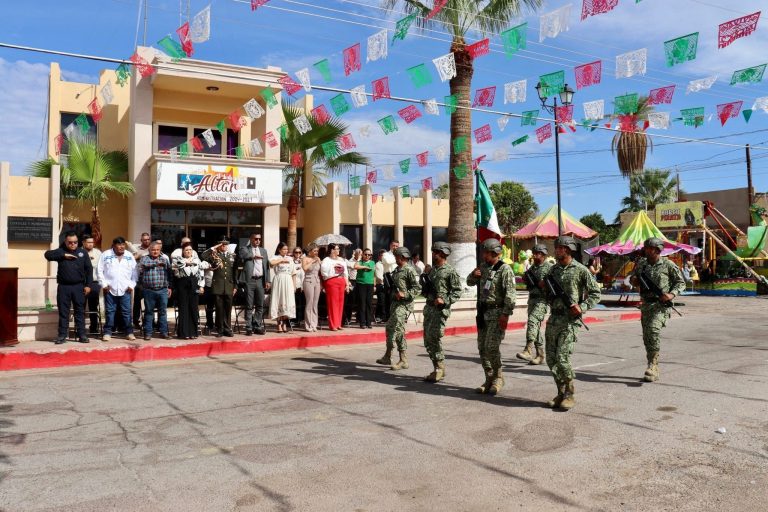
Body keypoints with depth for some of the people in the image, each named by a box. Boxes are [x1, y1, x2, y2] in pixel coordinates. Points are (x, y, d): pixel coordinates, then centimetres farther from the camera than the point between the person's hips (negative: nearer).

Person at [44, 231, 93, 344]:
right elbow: (47, 254, -12)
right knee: (63, 312, 4)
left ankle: (82, 335, 9)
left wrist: (88, 285, -2)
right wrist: (64, 255, -17)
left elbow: (89, 269, 5)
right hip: (63, 287, 0)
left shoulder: (83, 252, 7)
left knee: (80, 311, 4)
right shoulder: (61, 251, 5)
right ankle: (62, 335, 10)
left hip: (78, 286, 0)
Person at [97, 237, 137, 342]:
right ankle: (107, 332, 11)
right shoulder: (106, 255, 1)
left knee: (126, 311, 3)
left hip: (125, 289, 1)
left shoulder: (129, 256, 7)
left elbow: (135, 272, 7)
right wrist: (104, 284, -5)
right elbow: (99, 270, 1)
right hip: (110, 289, -1)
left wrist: (132, 285, -1)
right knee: (110, 311, 4)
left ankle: (129, 332, 8)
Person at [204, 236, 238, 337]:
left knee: (228, 309, 5)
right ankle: (220, 330, 11)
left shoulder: (232, 256, 12)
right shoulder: (214, 255, 5)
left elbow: (235, 272, 12)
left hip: (229, 287, 2)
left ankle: (227, 329, 15)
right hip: (218, 286, -2)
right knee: (219, 309, 3)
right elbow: (203, 256, -15)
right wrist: (213, 248, -11)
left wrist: (235, 286, 8)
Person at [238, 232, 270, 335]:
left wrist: (268, 281, 6)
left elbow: (267, 266, 13)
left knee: (260, 305, 7)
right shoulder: (244, 249, 4)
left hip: (260, 280, 4)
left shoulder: (263, 251, 16)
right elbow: (242, 255, -21)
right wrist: (254, 256, -19)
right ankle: (249, 328, 4)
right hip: (249, 280, -4)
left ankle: (258, 326, 14)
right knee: (249, 306, -1)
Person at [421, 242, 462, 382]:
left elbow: (457, 292, -10)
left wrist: (445, 300, -21)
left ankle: (440, 371, -1)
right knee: (428, 339, 9)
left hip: (440, 309, -8)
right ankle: (438, 369, 19)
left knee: (434, 339, -11)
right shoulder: (432, 270, 16)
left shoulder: (450, 271, -7)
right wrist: (425, 289, 6)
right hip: (429, 307, 8)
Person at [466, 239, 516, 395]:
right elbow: (470, 282, 25)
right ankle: (489, 379, 19)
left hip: (497, 313, -7)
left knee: (492, 347, -13)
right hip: (482, 312, 7)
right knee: (482, 348, 8)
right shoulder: (483, 267, 14)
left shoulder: (505, 269, -9)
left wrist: (506, 314, -21)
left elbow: (510, 294, -16)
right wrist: (473, 275, 3)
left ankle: (498, 378, 6)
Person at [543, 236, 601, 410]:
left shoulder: (580, 270, -5)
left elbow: (595, 293, -1)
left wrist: (582, 307, -14)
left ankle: (569, 395, 4)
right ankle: (561, 393, 17)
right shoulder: (553, 270, 12)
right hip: (553, 318, 6)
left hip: (570, 319, -6)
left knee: (562, 358, -12)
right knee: (551, 358, 5)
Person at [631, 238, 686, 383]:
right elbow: (633, 278, 24)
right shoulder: (641, 264, 10)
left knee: (654, 329, -26)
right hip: (646, 304, 5)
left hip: (661, 304, -5)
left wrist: (672, 294, -13)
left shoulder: (668, 265, -3)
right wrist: (634, 280, 0)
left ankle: (652, 365, -22)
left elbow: (681, 283, 4)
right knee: (647, 336, 6)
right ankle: (654, 370, 18)